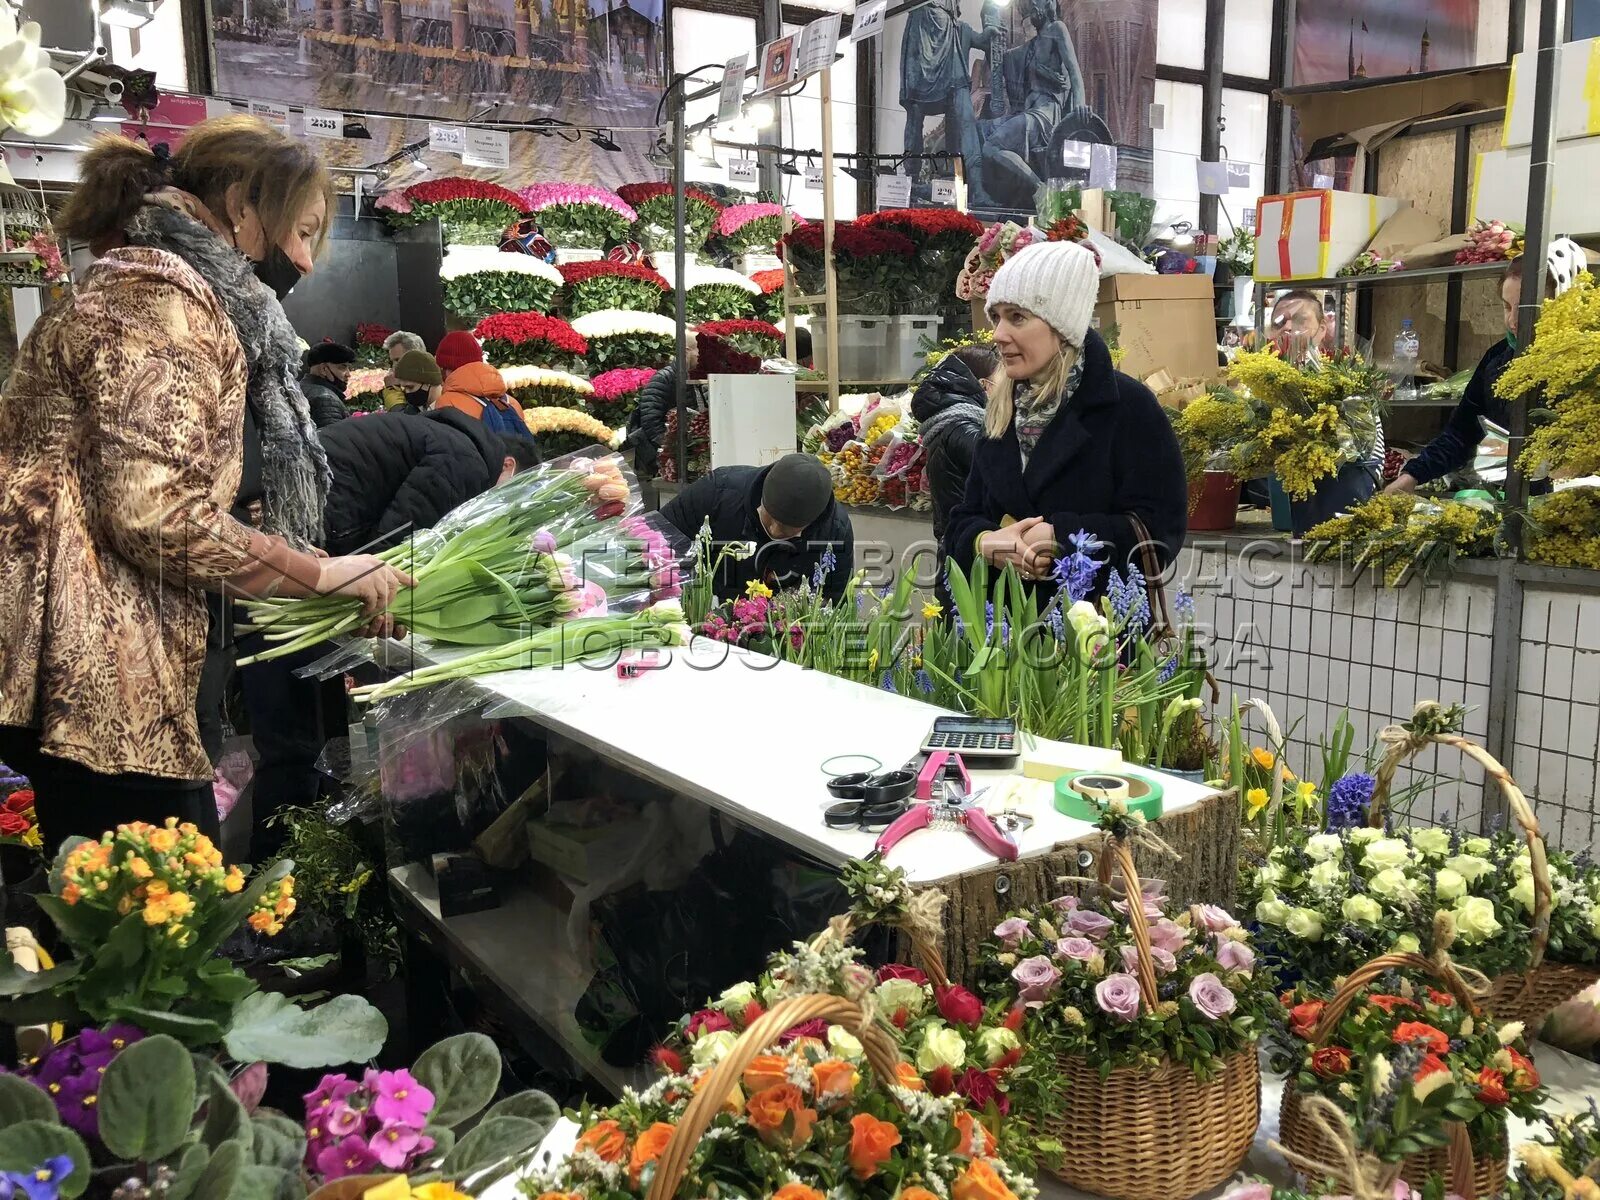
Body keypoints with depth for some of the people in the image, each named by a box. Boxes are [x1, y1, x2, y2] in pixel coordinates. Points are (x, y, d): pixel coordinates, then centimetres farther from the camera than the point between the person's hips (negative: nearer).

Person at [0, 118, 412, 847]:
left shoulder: (186, 299, 19)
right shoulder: (160, 298, -12)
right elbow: (158, 513, -23)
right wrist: (325, 575, -11)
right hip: (93, 683, -10)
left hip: (111, 678, 10)